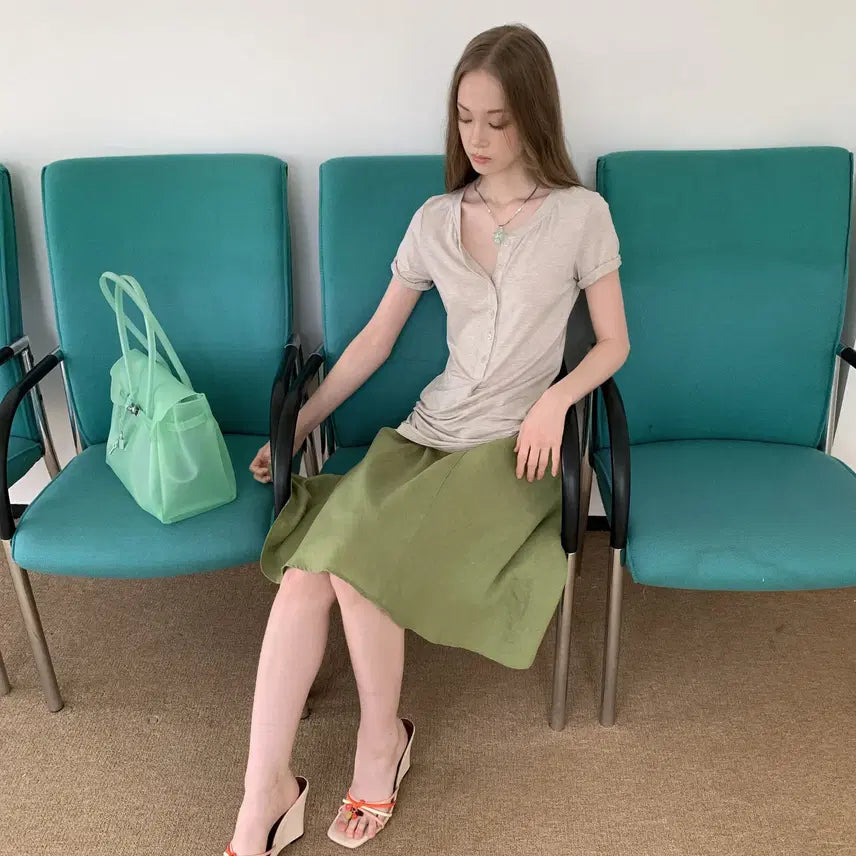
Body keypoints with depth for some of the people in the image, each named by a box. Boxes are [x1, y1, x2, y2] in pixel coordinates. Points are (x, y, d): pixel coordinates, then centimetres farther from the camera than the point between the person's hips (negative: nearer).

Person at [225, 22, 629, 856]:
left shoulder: (581, 215, 0)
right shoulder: (435, 219, 9)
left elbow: (613, 344, 5)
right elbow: (374, 339, 13)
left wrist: (554, 399, -14)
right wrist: (296, 425, 9)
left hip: (515, 443, -3)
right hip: (427, 430, 4)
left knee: (357, 563, -26)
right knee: (303, 574, -21)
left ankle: (382, 736, 2)